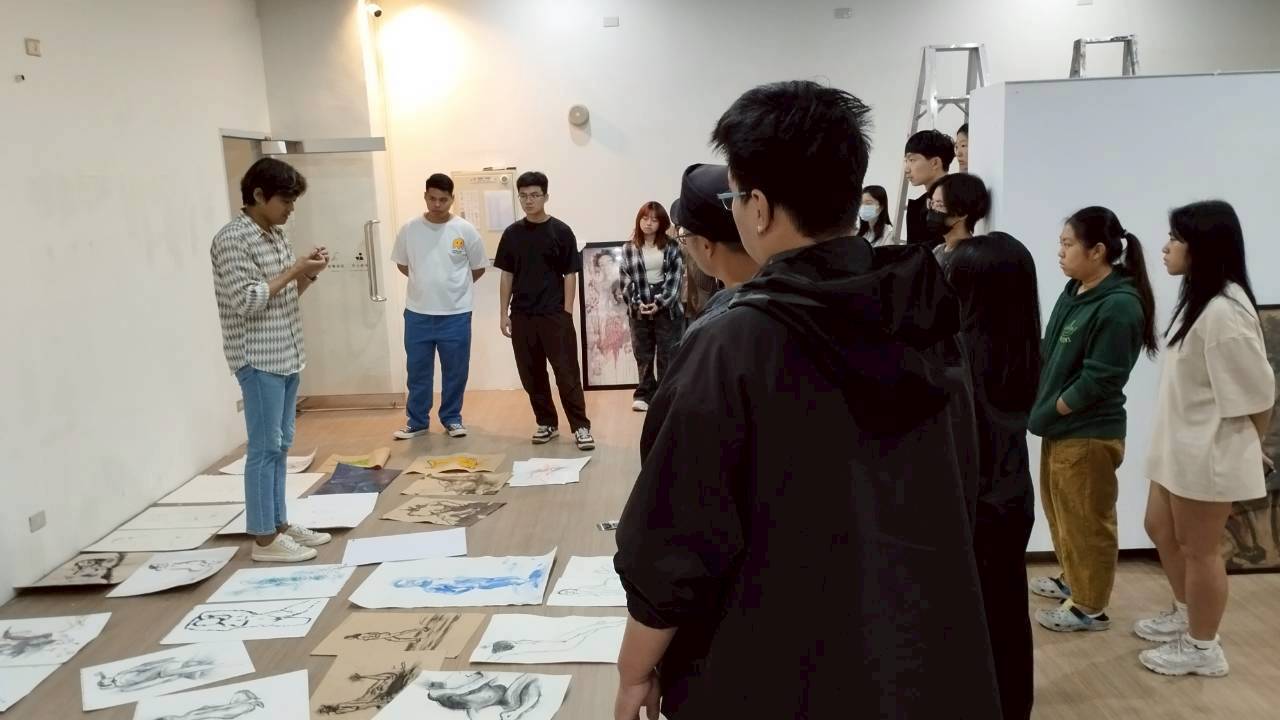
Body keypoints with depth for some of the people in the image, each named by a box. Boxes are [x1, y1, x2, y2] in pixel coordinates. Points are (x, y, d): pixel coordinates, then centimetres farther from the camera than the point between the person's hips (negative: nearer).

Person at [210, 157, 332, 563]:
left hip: (286, 354, 9)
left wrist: (308, 275, 2)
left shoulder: (275, 236, 13)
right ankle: (264, 539, 5)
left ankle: (279, 524, 23)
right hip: (258, 358, -9)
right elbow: (245, 301, -21)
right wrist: (294, 270, -17)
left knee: (281, 444, 13)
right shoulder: (232, 239, -14)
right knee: (265, 448, -4)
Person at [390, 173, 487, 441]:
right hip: (417, 313, 1)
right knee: (418, 371, 9)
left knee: (455, 371, 8)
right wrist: (427, 284, 12)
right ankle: (417, 421, 22)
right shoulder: (409, 230, -2)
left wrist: (453, 286, 9)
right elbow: (402, 264, 13)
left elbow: (478, 268, 6)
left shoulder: (466, 231, -6)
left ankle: (452, 419, 24)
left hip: (456, 314, -1)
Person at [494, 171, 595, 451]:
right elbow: (507, 275, 10)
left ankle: (580, 426, 0)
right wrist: (503, 313, 6)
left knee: (566, 371, -5)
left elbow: (570, 274, -2)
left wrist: (567, 313, -8)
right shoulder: (512, 234, 7)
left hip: (554, 314, -4)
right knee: (531, 373, 9)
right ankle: (546, 423, 21)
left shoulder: (561, 231, -2)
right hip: (522, 315, 4)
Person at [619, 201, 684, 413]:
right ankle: (645, 394, 17)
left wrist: (660, 303, -15)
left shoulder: (671, 247, 1)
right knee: (643, 355, 8)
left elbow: (675, 278, -5)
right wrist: (637, 303, -13)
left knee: (668, 355, 3)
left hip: (667, 308, -1)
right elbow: (626, 280, 1)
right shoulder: (629, 249, 5)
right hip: (639, 310, 1)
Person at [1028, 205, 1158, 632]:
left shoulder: (1119, 306, -21)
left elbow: (1097, 381, -22)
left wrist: (1048, 412, -13)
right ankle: (1074, 581, 41)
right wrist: (1045, 411, 2)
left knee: (1087, 522, 6)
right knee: (1061, 512, 22)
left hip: (1089, 434, -9)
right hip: (1061, 428, 9)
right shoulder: (1075, 292, 5)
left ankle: (1091, 607, 21)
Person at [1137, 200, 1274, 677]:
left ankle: (1202, 648, 23)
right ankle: (1185, 615, 42)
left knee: (1198, 549, 5)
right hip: (1181, 447, 10)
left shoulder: (1223, 311, -24)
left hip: (1209, 453, -10)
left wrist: (1251, 450, -5)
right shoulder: (1198, 300, 8)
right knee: (1161, 529, 22)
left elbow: (1257, 393, -20)